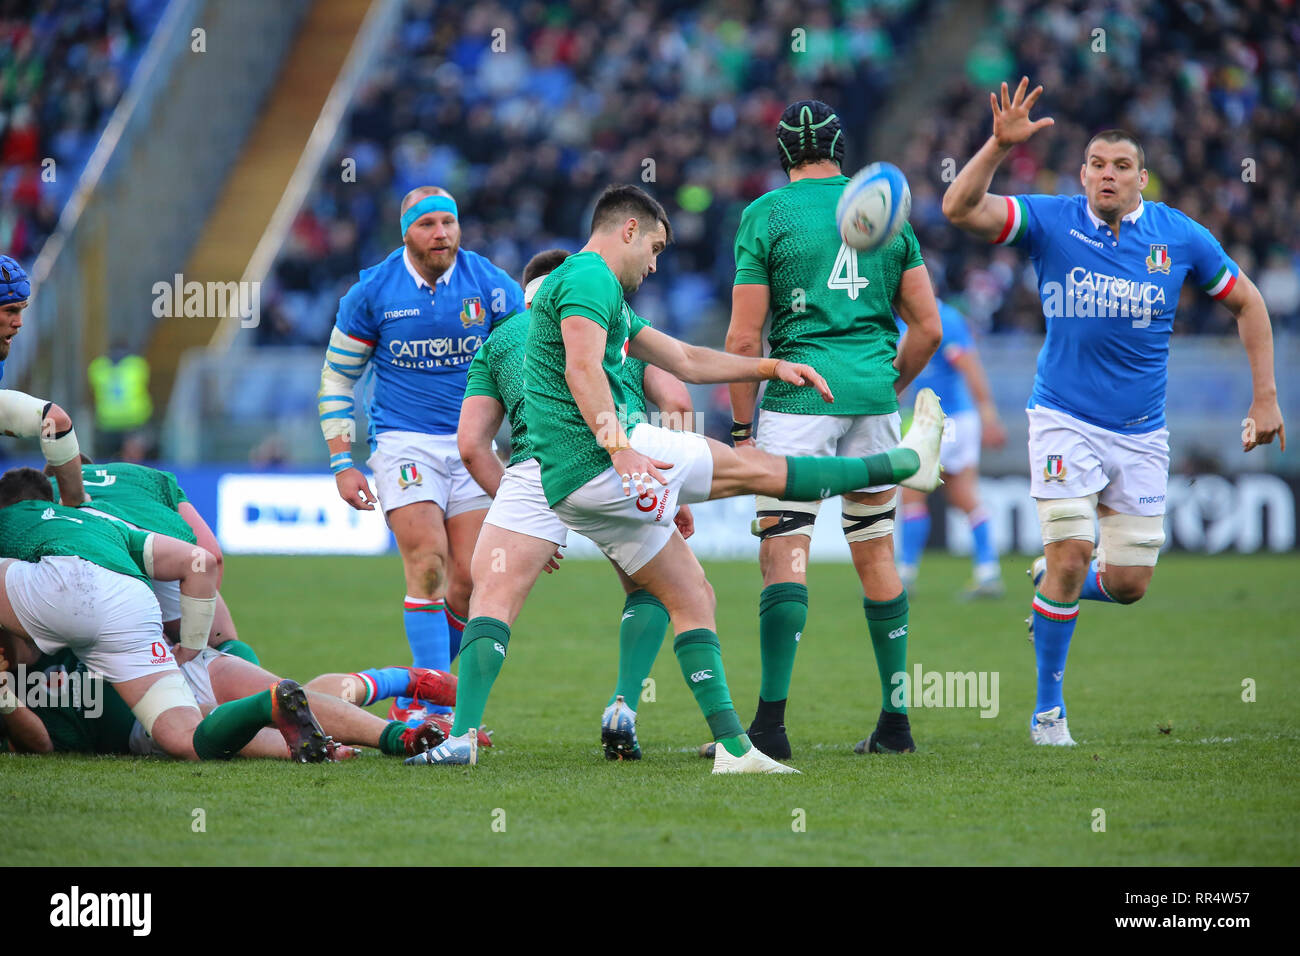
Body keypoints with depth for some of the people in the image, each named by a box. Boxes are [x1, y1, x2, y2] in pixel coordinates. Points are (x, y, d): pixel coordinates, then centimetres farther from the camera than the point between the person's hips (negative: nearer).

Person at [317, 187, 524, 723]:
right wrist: (343, 463, 1)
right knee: (428, 565, -18)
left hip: (473, 442, 2)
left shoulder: (489, 286, -2)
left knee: (470, 581, -5)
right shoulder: (373, 291, -2)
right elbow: (337, 376, 7)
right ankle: (435, 708, -17)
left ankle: (411, 702, 12)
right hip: (404, 441, -2)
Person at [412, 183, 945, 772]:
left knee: (691, 597, 9)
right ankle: (907, 462, 12)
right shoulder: (590, 276, -6)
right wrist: (617, 445, -32)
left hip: (571, 485, 10)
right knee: (756, 468, 1)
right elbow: (582, 368, -22)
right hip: (596, 460, -10)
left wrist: (771, 367, 29)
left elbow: (687, 362, 33)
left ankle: (732, 747, 4)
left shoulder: (604, 295, 28)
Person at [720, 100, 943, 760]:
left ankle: (772, 723, -16)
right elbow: (927, 326, 10)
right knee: (876, 553, 13)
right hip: (874, 395, 4)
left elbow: (744, 339, -5)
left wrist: (742, 427, 2)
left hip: (800, 391, -4)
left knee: (784, 553, -7)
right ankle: (895, 721, 15)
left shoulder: (764, 215, -1)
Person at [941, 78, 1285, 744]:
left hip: (1141, 432, 2)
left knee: (1129, 584, 1)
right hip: (1065, 420, -2)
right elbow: (959, 209, -16)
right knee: (1070, 552, -16)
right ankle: (1048, 707, 1)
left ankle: (1053, 585, 37)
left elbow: (1247, 303, 10)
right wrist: (999, 144, -30)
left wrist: (1265, 400, 6)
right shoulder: (1051, 221, -6)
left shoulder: (1179, 236, -2)